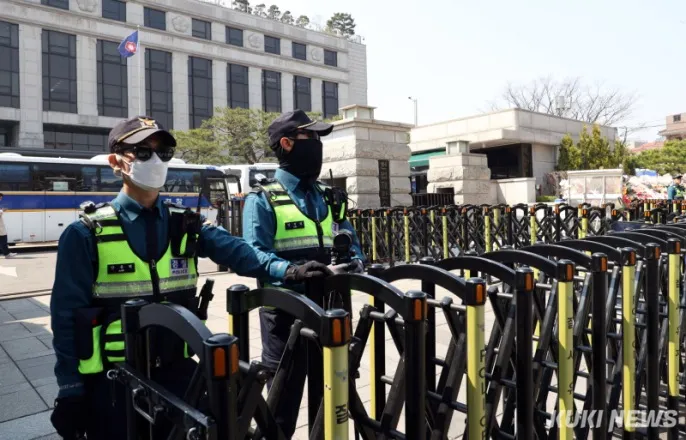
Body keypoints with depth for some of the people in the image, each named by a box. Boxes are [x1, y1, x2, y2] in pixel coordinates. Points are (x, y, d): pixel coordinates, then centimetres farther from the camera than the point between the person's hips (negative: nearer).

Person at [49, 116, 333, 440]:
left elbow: (234, 250, -11)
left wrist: (285, 269, -27)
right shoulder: (87, 234, -7)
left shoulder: (185, 225, 3)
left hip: (176, 372, 3)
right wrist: (70, 392, -4)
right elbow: (67, 316, -5)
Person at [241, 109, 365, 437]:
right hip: (287, 314, -5)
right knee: (284, 401, 8)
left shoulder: (328, 198, 13)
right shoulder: (263, 200, -6)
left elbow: (351, 244, 11)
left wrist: (353, 264, -13)